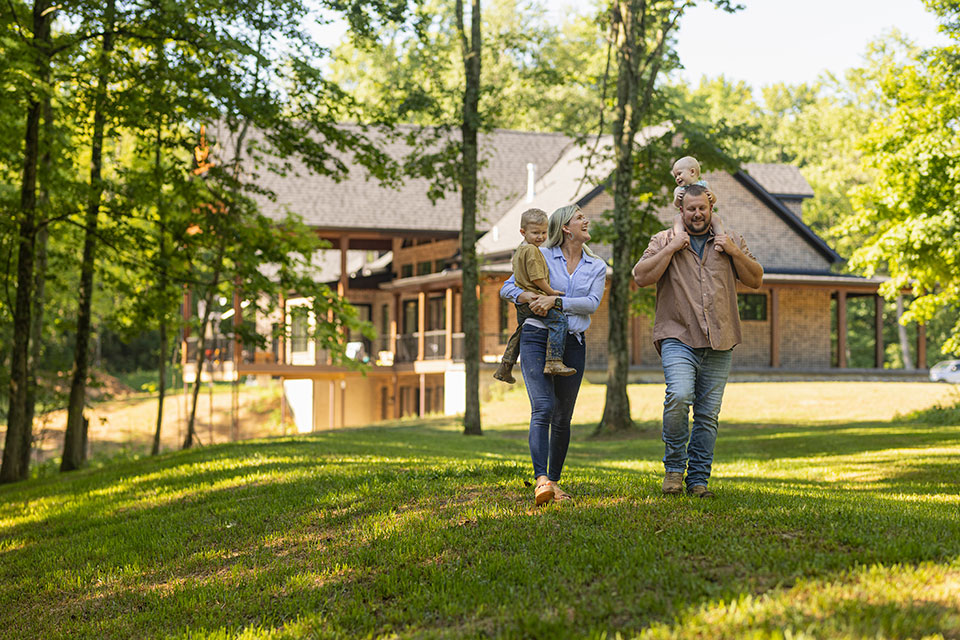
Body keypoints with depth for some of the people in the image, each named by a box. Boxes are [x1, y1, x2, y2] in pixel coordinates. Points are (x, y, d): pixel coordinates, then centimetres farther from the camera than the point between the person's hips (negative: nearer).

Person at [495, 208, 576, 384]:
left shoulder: (519, 251, 19)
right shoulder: (531, 250, -13)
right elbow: (536, 277, -18)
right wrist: (551, 292, -9)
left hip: (521, 302, 11)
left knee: (521, 330, 26)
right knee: (558, 319, -23)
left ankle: (505, 368, 35)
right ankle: (553, 362, -35)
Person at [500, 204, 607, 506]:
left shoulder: (597, 266, 13)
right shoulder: (541, 256, 5)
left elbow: (592, 303, -3)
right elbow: (507, 288, 6)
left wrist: (555, 300, -15)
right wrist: (528, 296, -15)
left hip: (572, 344, 3)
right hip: (537, 337, -3)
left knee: (563, 417, 5)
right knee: (543, 408, -18)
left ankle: (554, 481, 16)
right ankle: (541, 480, -29)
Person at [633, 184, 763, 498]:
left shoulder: (731, 242, 16)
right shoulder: (664, 240, 9)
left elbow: (756, 280, 13)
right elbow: (641, 277, -3)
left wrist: (735, 252, -1)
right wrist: (671, 249, -9)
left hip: (719, 343, 3)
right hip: (678, 338, -3)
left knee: (708, 415, 2)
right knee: (679, 396, -24)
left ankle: (698, 479, 11)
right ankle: (674, 467, -8)